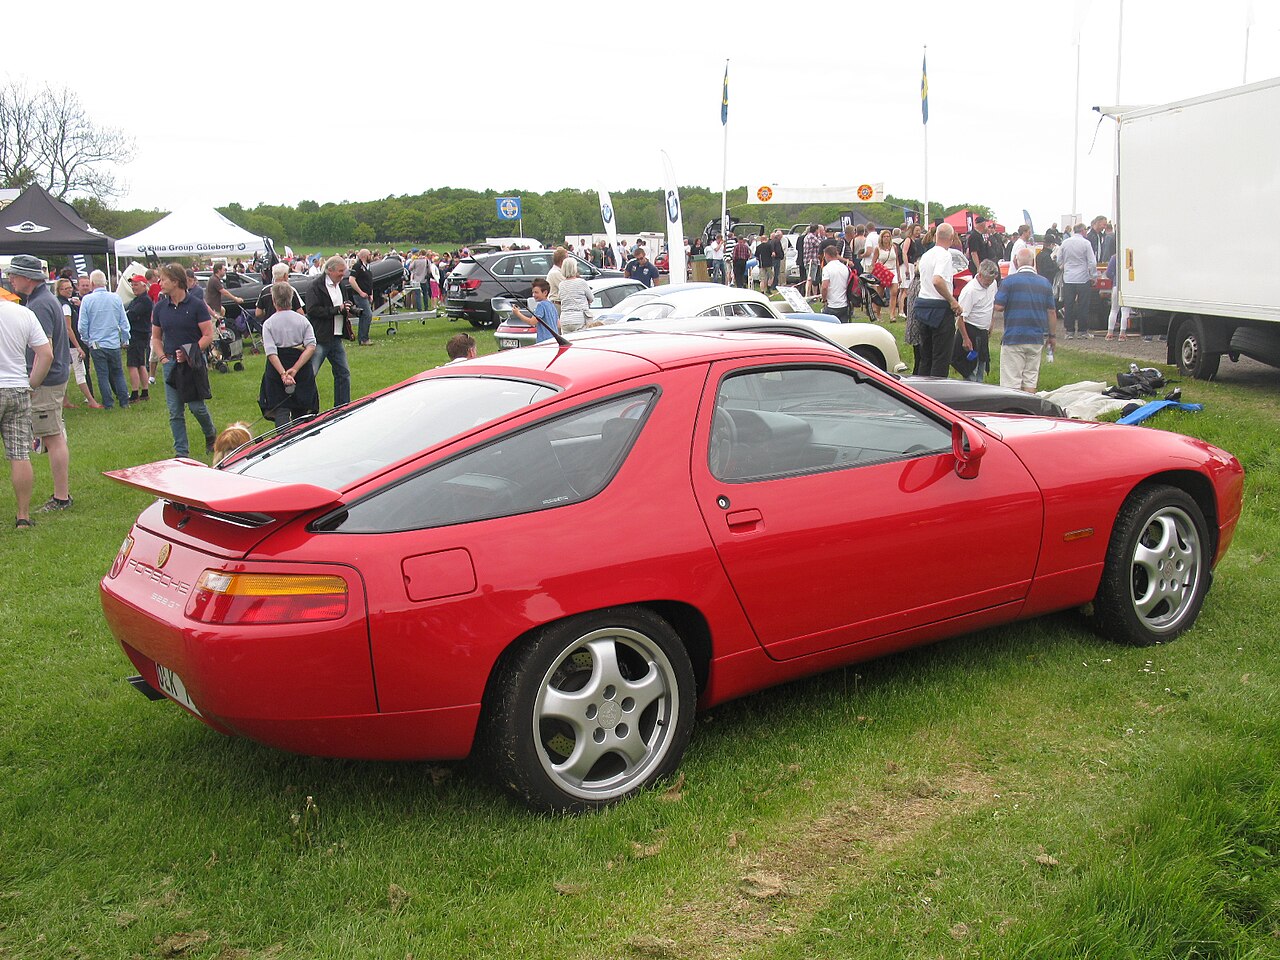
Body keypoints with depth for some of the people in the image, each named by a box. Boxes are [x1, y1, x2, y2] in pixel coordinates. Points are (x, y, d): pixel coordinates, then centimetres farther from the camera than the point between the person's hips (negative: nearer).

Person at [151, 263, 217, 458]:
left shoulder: (196, 305, -5)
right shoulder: (160, 307, 8)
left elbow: (208, 335, -8)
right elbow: (156, 337, 16)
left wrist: (190, 353, -17)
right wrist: (163, 358, 1)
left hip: (194, 362, -4)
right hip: (170, 363, 4)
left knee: (196, 406, -5)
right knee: (175, 412, 3)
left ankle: (211, 435, 24)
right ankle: (181, 452, 10)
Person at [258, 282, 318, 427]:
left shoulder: (268, 324, -4)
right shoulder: (302, 320, 1)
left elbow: (271, 353, -15)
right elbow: (311, 346, -10)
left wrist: (283, 374, -19)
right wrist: (295, 369, -15)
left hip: (277, 371, -2)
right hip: (303, 372, 2)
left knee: (281, 411, -2)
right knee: (300, 411, 15)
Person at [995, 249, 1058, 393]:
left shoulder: (1010, 280, -7)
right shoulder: (1044, 283, 7)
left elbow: (998, 307, -10)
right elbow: (1051, 312, 8)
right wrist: (1052, 335, 17)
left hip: (1014, 338, -4)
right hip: (1037, 339, 4)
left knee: (1011, 381, -3)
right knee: (1031, 379, 11)